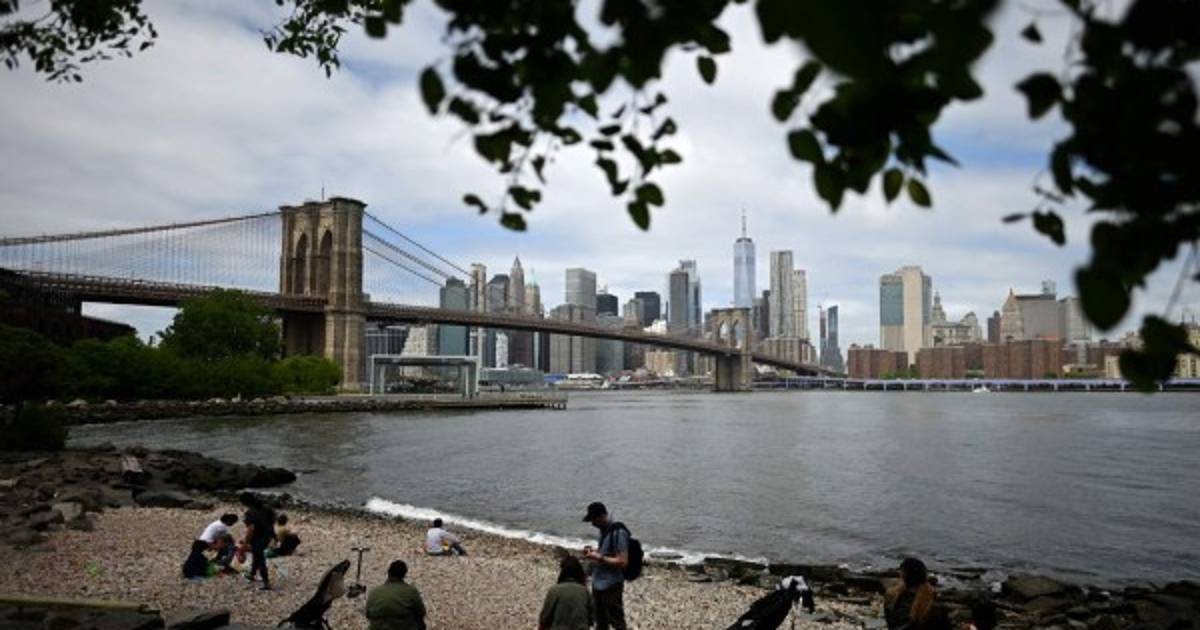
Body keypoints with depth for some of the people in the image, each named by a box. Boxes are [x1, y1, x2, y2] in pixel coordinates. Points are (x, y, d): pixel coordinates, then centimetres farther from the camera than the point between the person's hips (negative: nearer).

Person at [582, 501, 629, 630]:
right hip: (598, 583, 9)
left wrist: (599, 557, -22)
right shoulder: (604, 530, 6)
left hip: (611, 585, -9)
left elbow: (622, 561, -25)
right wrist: (594, 551, 2)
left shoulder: (618, 532, -22)